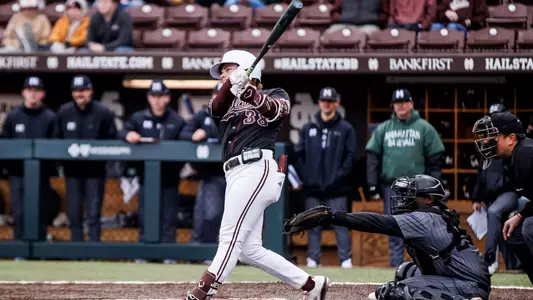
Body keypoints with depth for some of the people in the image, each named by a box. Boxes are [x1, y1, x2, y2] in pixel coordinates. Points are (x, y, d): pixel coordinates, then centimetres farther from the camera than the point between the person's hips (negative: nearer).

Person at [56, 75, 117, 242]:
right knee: (74, 212, 6)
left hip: (95, 169, -3)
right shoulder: (64, 112, 4)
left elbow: (112, 140, -2)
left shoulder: (103, 113, -6)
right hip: (72, 169, 3)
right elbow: (57, 138, 10)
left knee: (93, 212, -2)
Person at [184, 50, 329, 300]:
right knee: (249, 250, 6)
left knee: (231, 238, -17)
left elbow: (277, 109, -14)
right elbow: (216, 106, -1)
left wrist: (248, 93, -35)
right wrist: (231, 85, -24)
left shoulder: (274, 94, 10)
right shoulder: (224, 104, 24)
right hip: (236, 175, 8)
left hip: (257, 169, -8)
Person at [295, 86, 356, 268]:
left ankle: (346, 259, -4)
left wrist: (340, 176, -10)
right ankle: (312, 259, 8)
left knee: (340, 223, -5)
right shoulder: (308, 129, 13)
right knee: (313, 225, 4)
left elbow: (351, 156, 0)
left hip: (336, 187, -3)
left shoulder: (345, 129, 5)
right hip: (313, 187, 3)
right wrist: (304, 175, -1)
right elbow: (299, 154, 11)